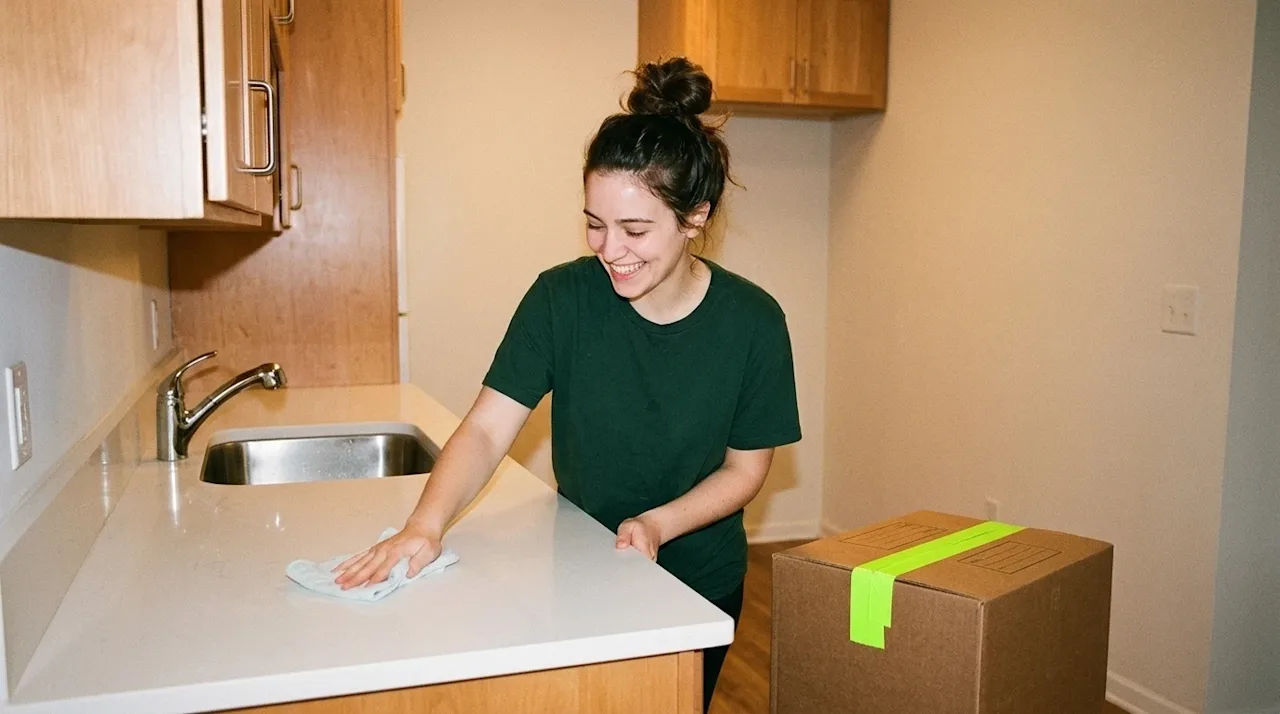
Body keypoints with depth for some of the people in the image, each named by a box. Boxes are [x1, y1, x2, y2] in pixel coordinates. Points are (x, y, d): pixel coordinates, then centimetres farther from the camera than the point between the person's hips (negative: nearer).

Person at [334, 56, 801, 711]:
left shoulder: (752, 321, -19)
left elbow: (745, 467, -10)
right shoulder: (563, 298, -19)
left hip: (701, 583, 0)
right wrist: (427, 523, -38)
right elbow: (486, 429, -21)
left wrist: (657, 524, -25)